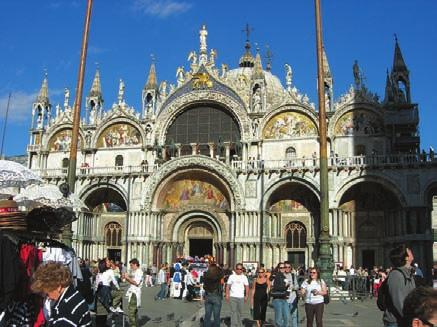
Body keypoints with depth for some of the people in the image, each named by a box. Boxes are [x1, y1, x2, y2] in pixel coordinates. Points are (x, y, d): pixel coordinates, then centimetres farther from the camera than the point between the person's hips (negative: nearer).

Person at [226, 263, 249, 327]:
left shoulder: (244, 277, 7)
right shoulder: (232, 276, 3)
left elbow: (247, 287, 8)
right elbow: (228, 286, 4)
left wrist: (246, 296, 1)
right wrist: (227, 295, -3)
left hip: (241, 297, 2)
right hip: (233, 297, -2)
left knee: (239, 312, 9)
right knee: (233, 311, -7)